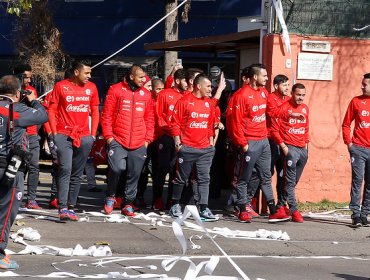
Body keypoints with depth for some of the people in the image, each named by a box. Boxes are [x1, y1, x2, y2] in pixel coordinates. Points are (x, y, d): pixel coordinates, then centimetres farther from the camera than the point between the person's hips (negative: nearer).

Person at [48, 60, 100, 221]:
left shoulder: (91, 88, 8)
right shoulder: (61, 86, 0)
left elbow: (95, 112, 14)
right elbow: (52, 110, 2)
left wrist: (93, 134, 7)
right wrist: (55, 133, -5)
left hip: (84, 137, 4)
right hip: (64, 135, -4)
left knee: (77, 174, 7)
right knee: (65, 170, -14)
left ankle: (71, 207, 14)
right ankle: (63, 208, -17)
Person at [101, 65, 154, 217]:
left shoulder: (146, 94, 11)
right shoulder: (116, 90, 0)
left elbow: (150, 118, 15)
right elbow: (107, 115, 0)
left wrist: (147, 138, 7)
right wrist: (108, 135, -6)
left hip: (139, 144, 4)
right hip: (117, 140, -4)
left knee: (134, 174, 5)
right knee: (117, 168, -18)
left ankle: (128, 204, 19)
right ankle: (110, 197, 6)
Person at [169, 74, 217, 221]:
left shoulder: (209, 104, 11)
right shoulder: (184, 101, -6)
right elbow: (175, 123, -6)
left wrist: (211, 142, 14)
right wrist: (177, 142, -9)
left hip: (205, 149, 5)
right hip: (187, 148, -5)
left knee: (204, 179, 0)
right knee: (181, 178, 6)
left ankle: (204, 209, 0)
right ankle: (175, 205, 20)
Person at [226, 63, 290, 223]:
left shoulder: (264, 93, 10)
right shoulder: (242, 95, -13)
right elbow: (235, 121, -15)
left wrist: (265, 132, 13)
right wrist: (242, 143, -15)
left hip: (264, 141, 8)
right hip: (249, 143, -8)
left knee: (266, 178, 10)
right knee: (244, 179, 2)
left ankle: (273, 212, 12)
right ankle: (243, 211, 9)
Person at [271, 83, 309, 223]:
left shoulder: (305, 108, 13)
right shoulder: (283, 108, -7)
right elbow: (274, 129, -8)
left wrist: (306, 143, 13)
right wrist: (283, 146, -12)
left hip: (303, 149, 7)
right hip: (290, 148, -7)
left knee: (294, 180, 11)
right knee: (290, 181, -7)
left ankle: (281, 205, 23)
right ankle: (294, 210, -11)